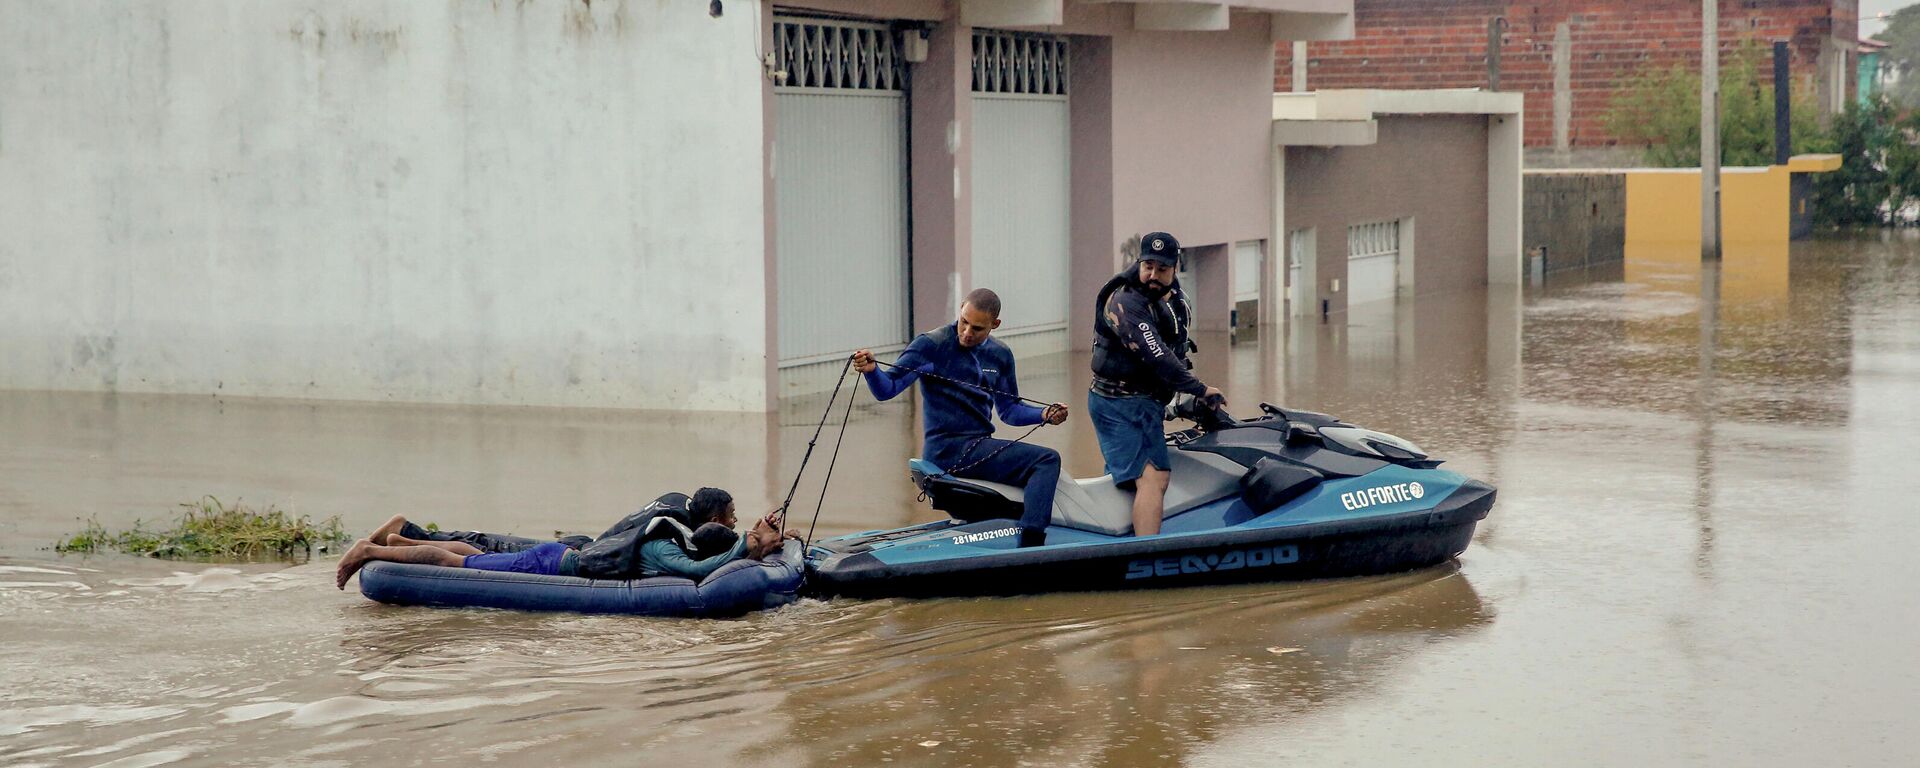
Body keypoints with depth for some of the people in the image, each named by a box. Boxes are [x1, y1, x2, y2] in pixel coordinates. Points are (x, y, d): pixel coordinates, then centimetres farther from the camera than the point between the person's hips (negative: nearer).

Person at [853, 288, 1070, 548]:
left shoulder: (1000, 355, 12)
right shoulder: (932, 345, -7)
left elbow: (1008, 410, 19)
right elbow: (887, 389, -10)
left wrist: (1044, 415, 2)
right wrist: (872, 370, -31)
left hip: (980, 445, 8)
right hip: (949, 448, -8)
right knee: (1047, 460, -20)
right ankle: (1030, 546, -32)